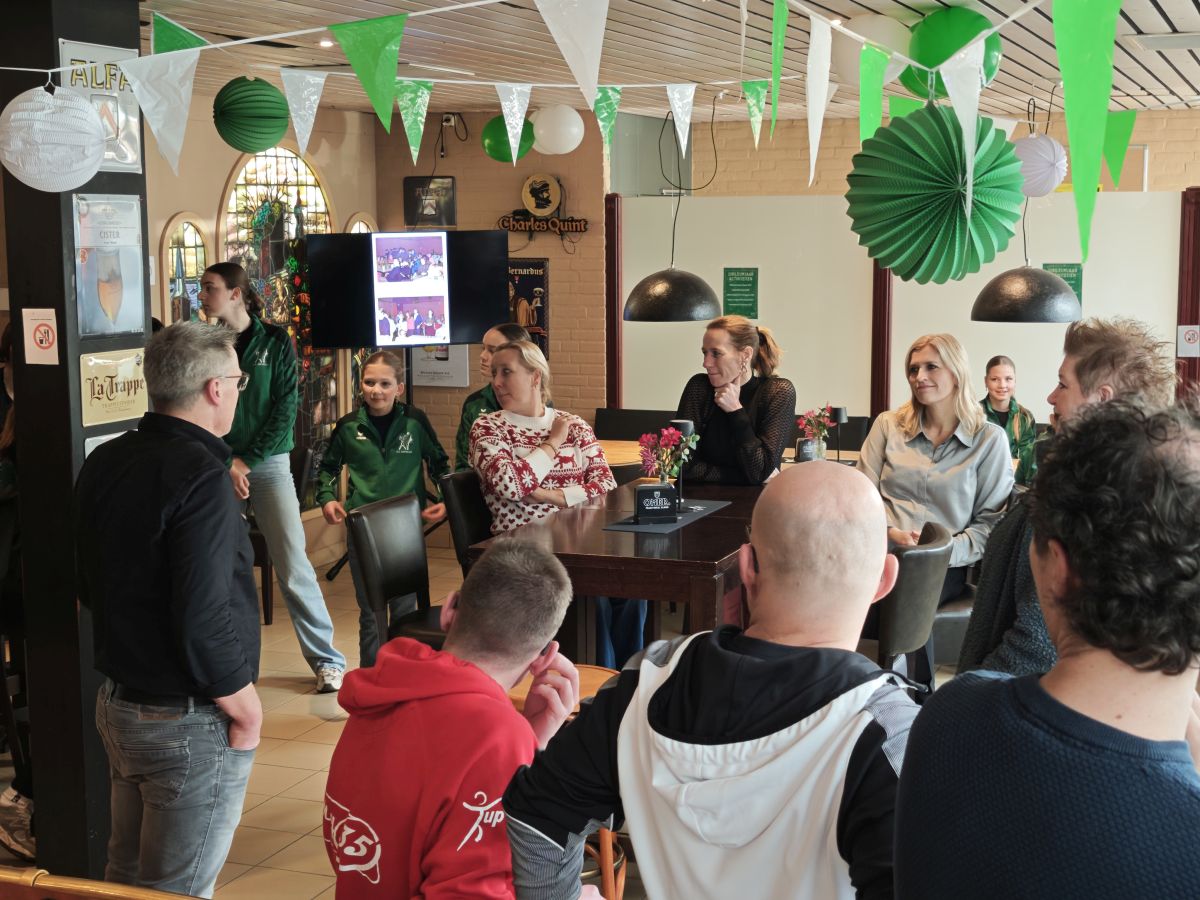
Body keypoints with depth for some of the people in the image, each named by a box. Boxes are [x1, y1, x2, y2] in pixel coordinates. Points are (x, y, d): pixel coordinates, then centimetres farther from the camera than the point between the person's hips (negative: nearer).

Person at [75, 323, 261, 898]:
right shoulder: (198, 475, -22)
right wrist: (244, 707, -13)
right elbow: (203, 620, -27)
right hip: (189, 723, -8)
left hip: (117, 702, 8)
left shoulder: (103, 463, 4)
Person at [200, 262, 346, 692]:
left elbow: (286, 408, -4)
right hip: (217, 466, 2)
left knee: (293, 565, -7)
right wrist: (224, 464, -8)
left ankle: (327, 660, 3)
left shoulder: (275, 341, -1)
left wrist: (246, 461, -9)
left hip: (268, 463, -2)